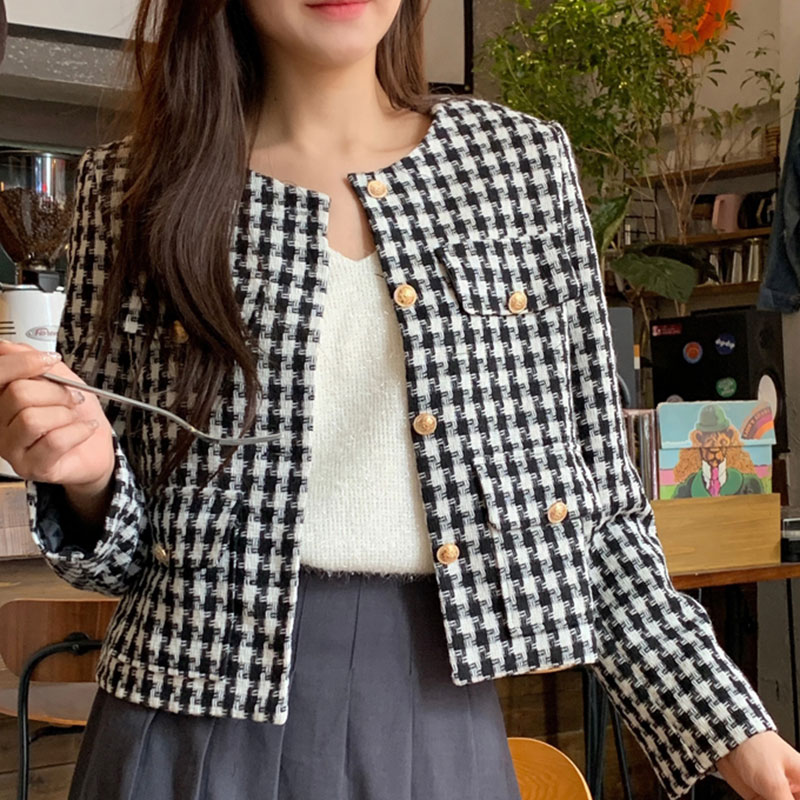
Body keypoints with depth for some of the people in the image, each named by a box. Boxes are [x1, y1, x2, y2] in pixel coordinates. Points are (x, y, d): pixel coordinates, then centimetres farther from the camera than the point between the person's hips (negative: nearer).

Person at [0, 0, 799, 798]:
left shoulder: (526, 158, 2)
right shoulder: (131, 184, 0)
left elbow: (597, 492, 4)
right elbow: (120, 549, 5)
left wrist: (725, 727, 0)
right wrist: (87, 473, -16)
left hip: (447, 730, 1)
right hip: (200, 727, -1)